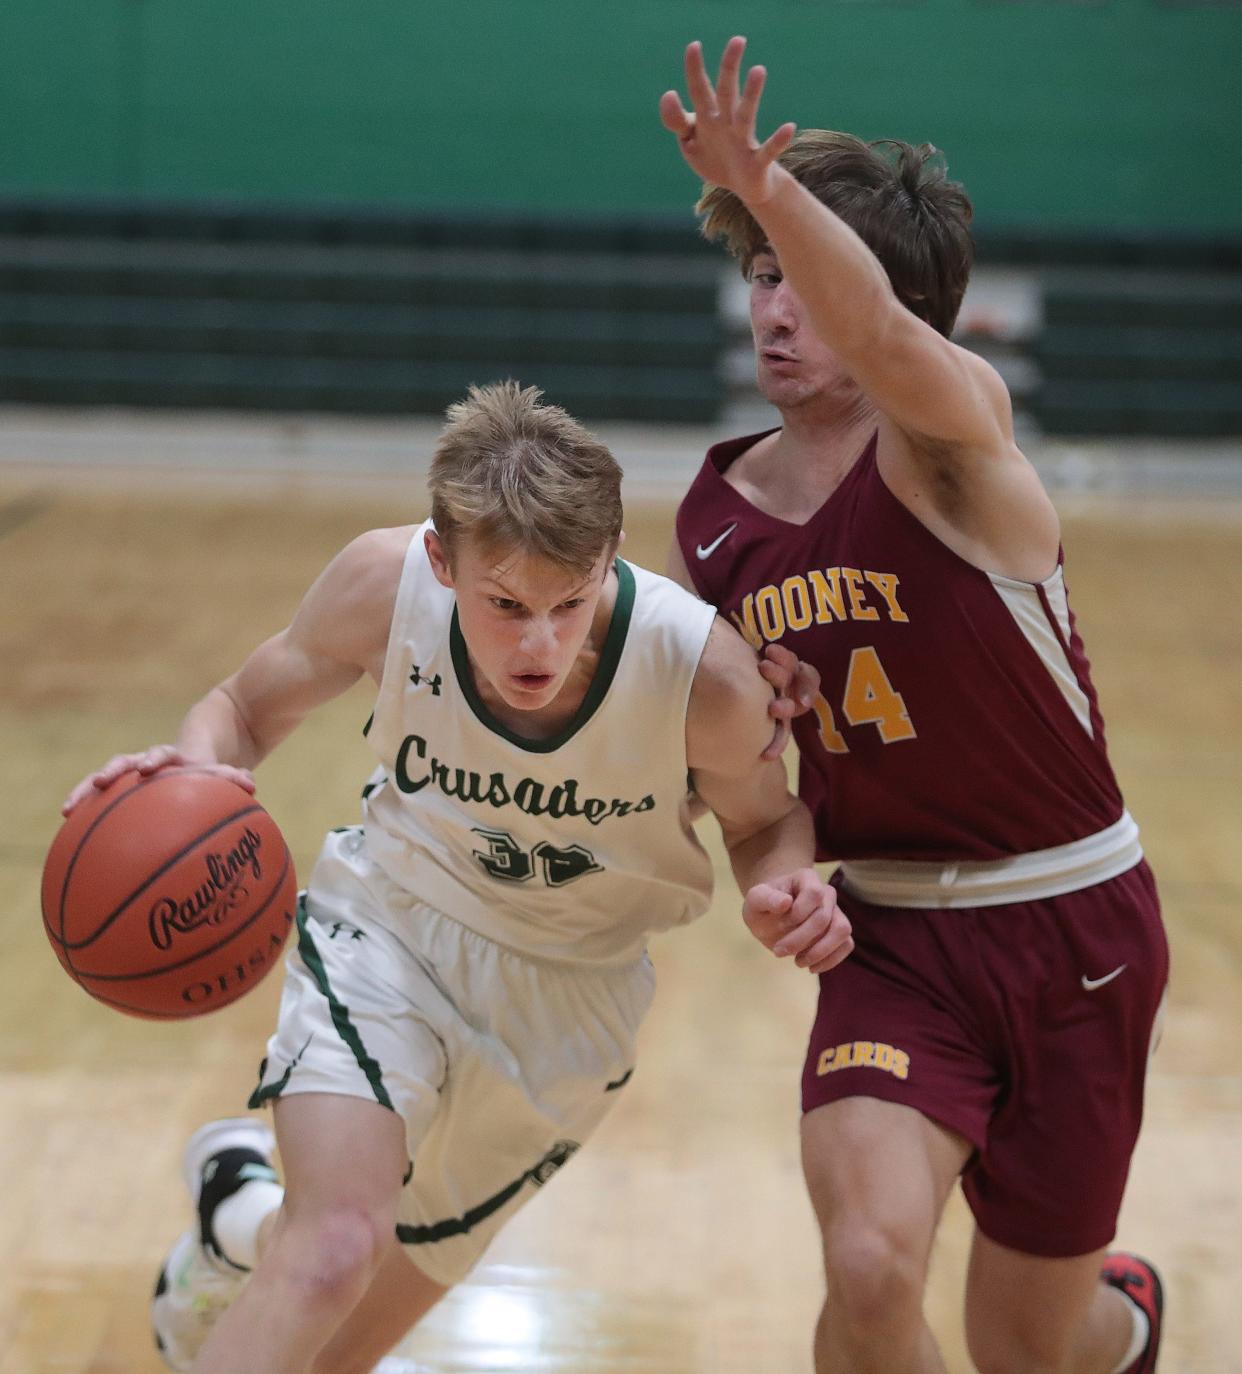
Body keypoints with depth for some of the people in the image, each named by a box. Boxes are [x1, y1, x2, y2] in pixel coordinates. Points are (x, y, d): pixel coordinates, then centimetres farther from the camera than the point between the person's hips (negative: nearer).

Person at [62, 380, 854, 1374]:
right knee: (337, 1251, -29)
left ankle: (244, 1222, 46)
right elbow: (249, 706, -5)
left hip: (567, 993, 1)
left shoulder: (705, 673, -28)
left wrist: (785, 892, -29)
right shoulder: (386, 582, -25)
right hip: (389, 929, -1)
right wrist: (196, 769, -29)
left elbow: (764, 818, -5)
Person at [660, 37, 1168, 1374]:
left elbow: (879, 334, -40)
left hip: (1069, 931, -3)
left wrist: (762, 185, -58)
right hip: (893, 933, 3)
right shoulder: (713, 519, 1)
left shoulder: (953, 428, -15)